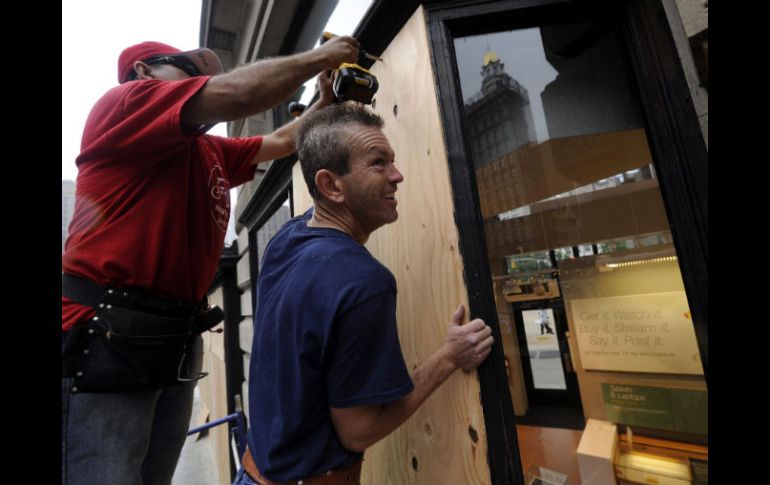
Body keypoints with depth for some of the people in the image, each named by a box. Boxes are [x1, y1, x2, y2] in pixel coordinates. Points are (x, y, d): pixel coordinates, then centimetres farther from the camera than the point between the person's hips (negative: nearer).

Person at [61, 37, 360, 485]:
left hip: (178, 342, 8)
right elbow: (235, 94, -18)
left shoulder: (212, 151, 18)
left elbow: (283, 141, 26)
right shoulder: (124, 102, -5)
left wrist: (327, 98, 18)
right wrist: (321, 57, -6)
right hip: (106, 338, -8)